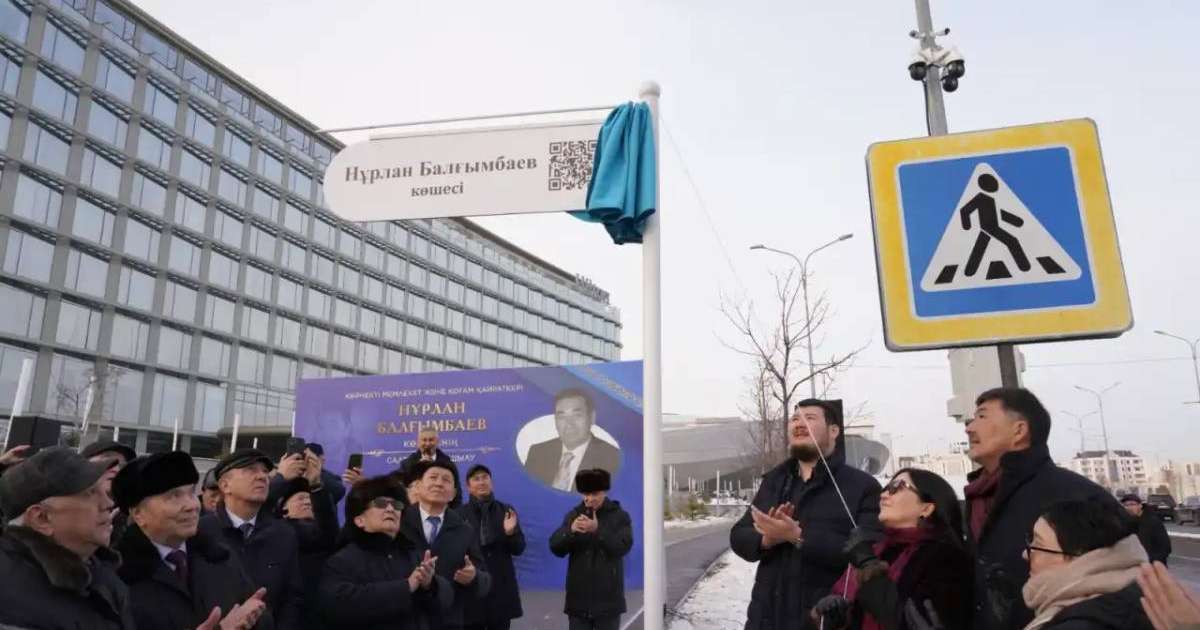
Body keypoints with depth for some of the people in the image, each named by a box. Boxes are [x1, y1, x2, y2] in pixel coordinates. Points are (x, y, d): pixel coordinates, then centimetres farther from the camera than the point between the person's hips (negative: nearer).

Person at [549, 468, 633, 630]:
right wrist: (570, 530, -25)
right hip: (578, 598, 2)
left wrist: (598, 530, -30)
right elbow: (555, 547, -5)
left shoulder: (619, 516, -2)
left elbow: (623, 546, -17)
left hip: (608, 598, -2)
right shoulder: (573, 515, 4)